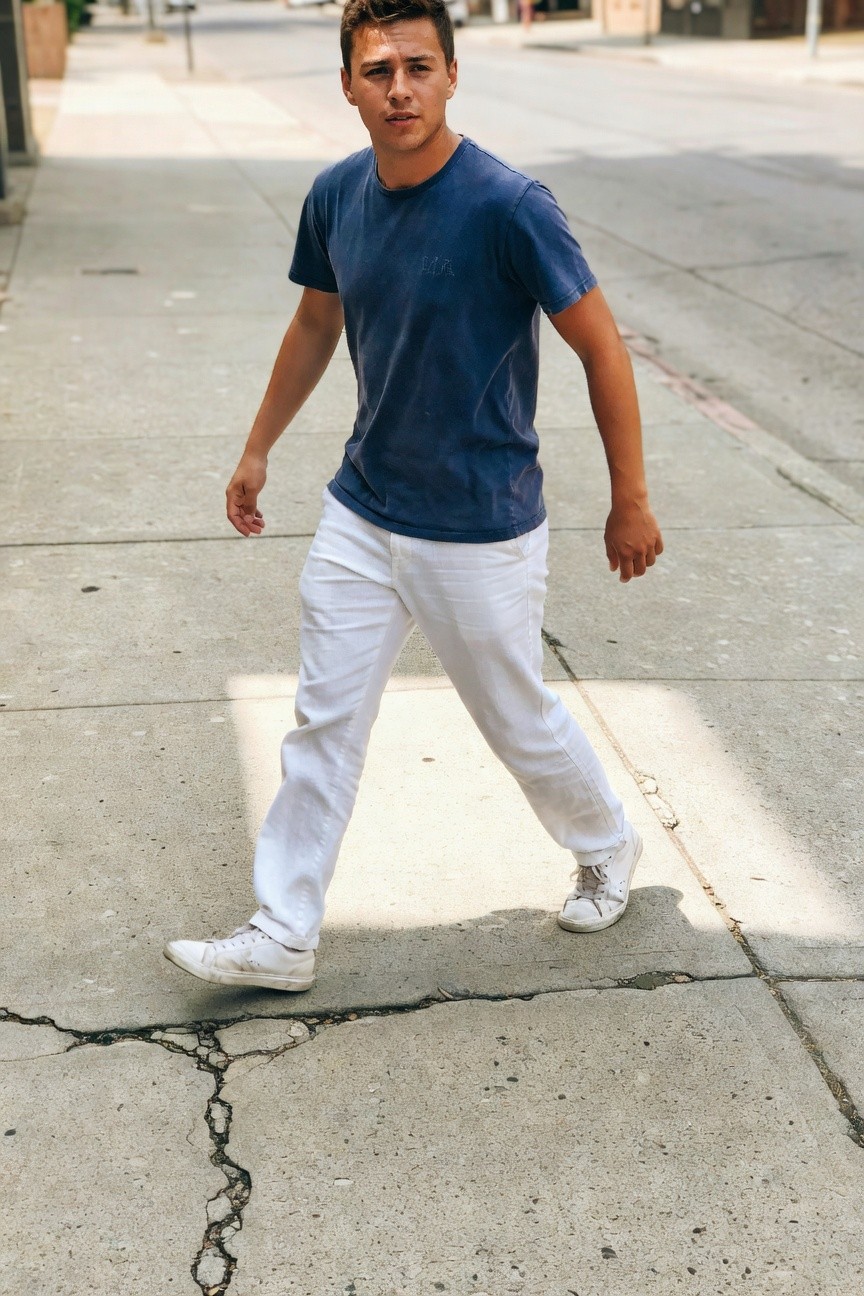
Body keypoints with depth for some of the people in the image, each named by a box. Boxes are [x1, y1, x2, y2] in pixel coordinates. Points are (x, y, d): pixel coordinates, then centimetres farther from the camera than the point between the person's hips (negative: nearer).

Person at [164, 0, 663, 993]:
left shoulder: (507, 207, -21)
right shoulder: (336, 197, -2)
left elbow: (601, 348, -13)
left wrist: (631, 500, -8)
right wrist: (258, 449, 22)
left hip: (480, 531, -5)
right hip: (360, 512, 5)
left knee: (519, 723, 12)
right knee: (323, 724, 8)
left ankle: (608, 849, 42)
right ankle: (281, 938, 21)